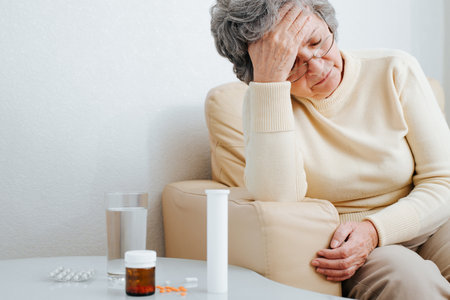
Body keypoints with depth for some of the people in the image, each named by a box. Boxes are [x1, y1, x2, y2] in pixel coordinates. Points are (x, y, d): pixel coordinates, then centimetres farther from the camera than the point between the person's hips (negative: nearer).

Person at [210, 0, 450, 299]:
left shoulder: (395, 71, -3)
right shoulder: (263, 100, -6)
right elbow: (277, 199, -25)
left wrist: (374, 230, -20)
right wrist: (268, 80, -27)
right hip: (340, 245, -1)